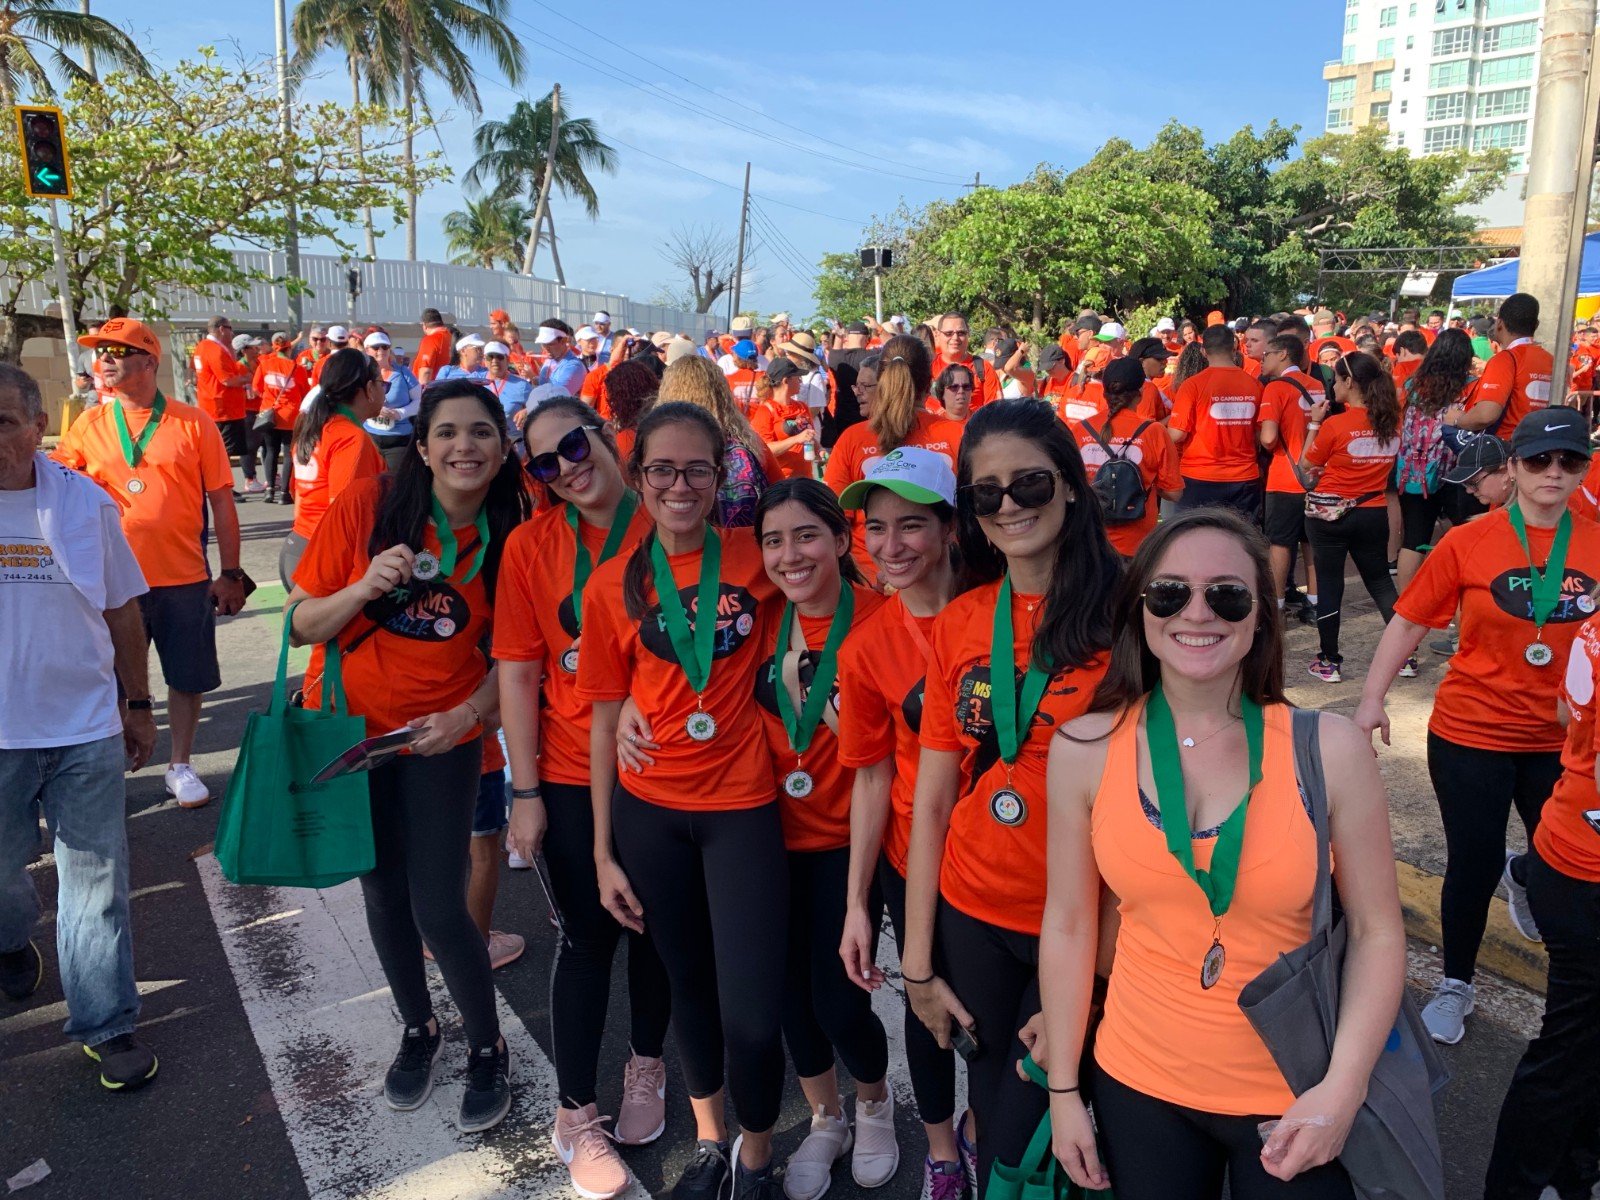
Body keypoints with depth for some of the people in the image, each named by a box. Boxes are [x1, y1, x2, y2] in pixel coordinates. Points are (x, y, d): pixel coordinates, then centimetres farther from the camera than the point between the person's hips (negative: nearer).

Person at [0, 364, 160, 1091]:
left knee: (96, 880, 6)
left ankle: (106, 1025, 19)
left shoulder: (85, 502, -3)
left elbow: (122, 611, 5)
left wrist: (137, 705, 8)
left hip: (86, 729, 0)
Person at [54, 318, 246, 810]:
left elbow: (222, 504, -1)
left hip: (184, 580, -1)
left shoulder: (192, 423, -2)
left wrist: (231, 574, -3)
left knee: (187, 678, 9)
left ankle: (180, 767, 26)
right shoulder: (89, 426, 4)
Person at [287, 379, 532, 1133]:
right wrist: (363, 589, -27)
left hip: (442, 737, -1)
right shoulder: (368, 505, -14)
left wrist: (469, 713, -17)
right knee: (384, 894, 15)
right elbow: (301, 624, -9)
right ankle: (418, 1030, 40)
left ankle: (487, 1049, 22)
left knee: (440, 909, -4)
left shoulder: (510, 537, -10)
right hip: (348, 728, 1)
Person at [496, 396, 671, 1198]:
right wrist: (525, 791, -5)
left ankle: (646, 1065, 42)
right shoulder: (531, 544, -5)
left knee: (652, 926, 16)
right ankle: (575, 1114, 27)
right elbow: (518, 673, -4)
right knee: (589, 935, 8)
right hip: (572, 778, -1)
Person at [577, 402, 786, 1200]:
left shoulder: (755, 558, -7)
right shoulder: (613, 585, -3)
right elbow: (605, 717, 2)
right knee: (689, 985, 19)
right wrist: (602, 851, 3)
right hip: (648, 812, 2)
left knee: (752, 1018, -4)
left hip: (743, 809, -2)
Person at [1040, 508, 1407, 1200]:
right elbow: (1068, 924, -2)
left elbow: (1377, 931, -5)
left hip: (1297, 1102, -1)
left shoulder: (1328, 748, -12)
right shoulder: (1084, 749, -9)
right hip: (1137, 1088, 1)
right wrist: (1064, 1090, 3)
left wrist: (1344, 1086, -16)